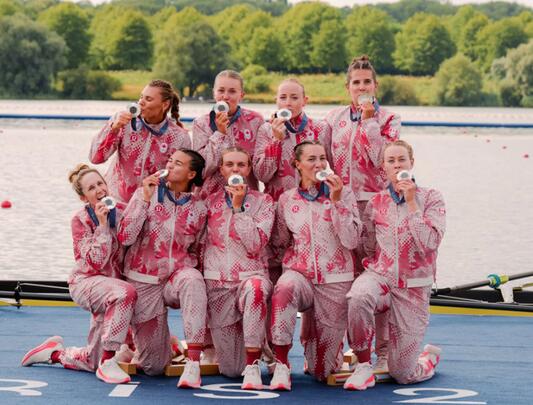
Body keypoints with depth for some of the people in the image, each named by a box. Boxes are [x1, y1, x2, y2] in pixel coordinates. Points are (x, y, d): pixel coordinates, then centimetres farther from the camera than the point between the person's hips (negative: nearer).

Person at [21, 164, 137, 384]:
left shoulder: (121, 211, -1)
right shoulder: (80, 220, -11)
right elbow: (96, 262, -21)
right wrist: (102, 224, -24)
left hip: (113, 282, 6)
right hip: (86, 282, -6)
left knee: (93, 361, 9)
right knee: (125, 293, -41)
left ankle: (55, 352, 40)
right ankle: (108, 362, -33)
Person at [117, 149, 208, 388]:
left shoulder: (198, 209, 2)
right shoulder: (146, 193, 0)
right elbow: (125, 237, -11)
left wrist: (185, 268, -2)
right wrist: (145, 198, -14)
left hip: (176, 278, 0)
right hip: (143, 282, 0)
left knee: (192, 281, -41)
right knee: (153, 367, -1)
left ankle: (193, 364, -40)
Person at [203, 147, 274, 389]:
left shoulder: (262, 201, 1)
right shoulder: (211, 201, 9)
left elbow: (255, 244, -12)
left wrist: (238, 206, -14)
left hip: (251, 276, -2)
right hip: (217, 283, 2)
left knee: (254, 288, -44)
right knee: (230, 370, -2)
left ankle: (252, 366, -36)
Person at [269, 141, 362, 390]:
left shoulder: (343, 194, -1)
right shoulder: (287, 199, 7)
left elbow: (351, 241, -13)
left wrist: (336, 201, -17)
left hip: (335, 281, -1)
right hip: (299, 274, 1)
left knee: (323, 371, 2)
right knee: (285, 287, -41)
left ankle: (309, 337, 39)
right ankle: (281, 365, -31)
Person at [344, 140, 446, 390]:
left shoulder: (430, 198, -1)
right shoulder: (376, 202, 6)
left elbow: (428, 243, -15)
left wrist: (411, 202, -14)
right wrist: (378, 268, -2)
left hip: (413, 287, -2)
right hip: (380, 275, 2)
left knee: (402, 375, -3)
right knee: (359, 297, -40)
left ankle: (431, 356, 34)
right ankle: (363, 367, -20)